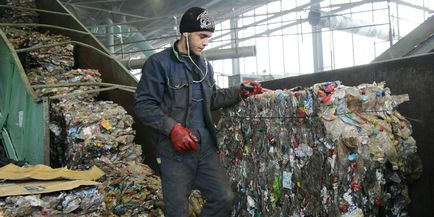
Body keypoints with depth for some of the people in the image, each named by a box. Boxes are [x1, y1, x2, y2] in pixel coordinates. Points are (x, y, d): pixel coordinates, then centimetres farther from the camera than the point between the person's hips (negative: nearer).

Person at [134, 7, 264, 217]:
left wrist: (240, 91, 7)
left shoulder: (205, 65, 13)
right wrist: (172, 128, -21)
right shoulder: (158, 63, -9)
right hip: (175, 152, -6)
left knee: (224, 198, 8)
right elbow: (144, 105, -12)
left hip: (206, 148, 6)